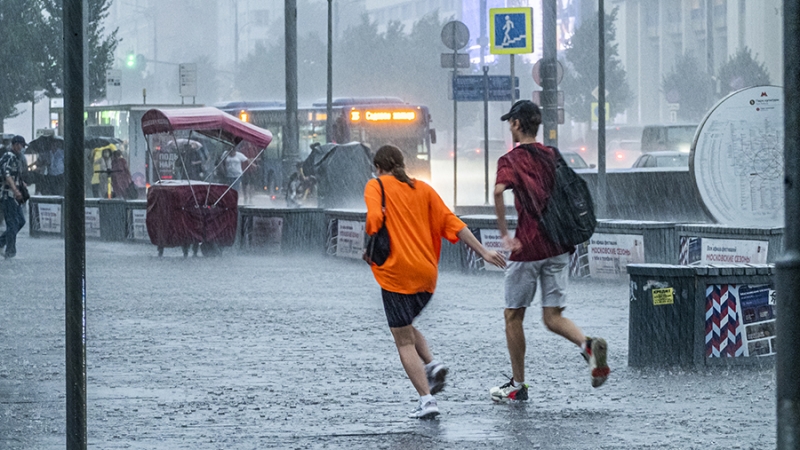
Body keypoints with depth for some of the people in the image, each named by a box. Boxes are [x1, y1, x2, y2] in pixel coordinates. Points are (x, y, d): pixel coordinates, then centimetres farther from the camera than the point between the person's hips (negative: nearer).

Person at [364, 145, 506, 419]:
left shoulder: (375, 186, 2)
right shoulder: (423, 189, 14)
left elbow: (374, 217, -16)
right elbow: (452, 224, 9)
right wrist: (483, 252, 10)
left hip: (396, 273, -5)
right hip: (427, 273, 5)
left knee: (404, 340, 1)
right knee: (406, 326, 27)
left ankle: (426, 400, -10)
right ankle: (432, 364, 3)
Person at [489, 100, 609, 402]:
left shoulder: (511, 160, -8)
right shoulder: (552, 156, 13)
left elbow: (499, 190, -27)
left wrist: (503, 233, -21)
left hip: (528, 247, -6)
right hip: (558, 246, 6)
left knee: (513, 315, 9)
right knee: (553, 317, 7)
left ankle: (518, 385, 15)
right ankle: (588, 345, -22)